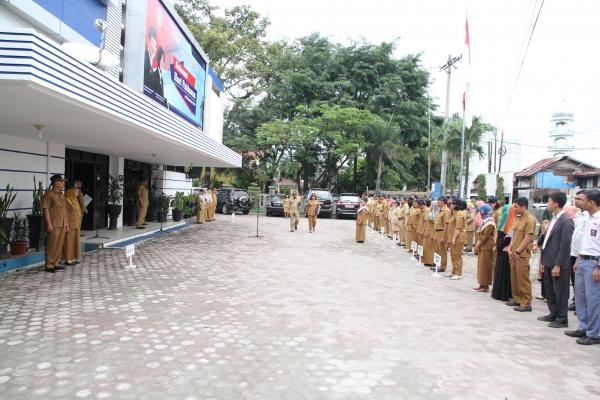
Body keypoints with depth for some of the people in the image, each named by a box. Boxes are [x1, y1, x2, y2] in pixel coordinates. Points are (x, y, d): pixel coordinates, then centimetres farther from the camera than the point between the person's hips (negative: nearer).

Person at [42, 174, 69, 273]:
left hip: (62, 224, 8)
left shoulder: (62, 195, 16)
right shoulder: (49, 194, -9)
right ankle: (49, 265, 5)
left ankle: (55, 263, 20)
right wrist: (49, 223, -18)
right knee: (52, 245, -3)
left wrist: (66, 222, 17)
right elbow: (46, 209, -14)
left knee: (60, 245, 11)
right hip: (54, 225, -8)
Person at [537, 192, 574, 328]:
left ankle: (562, 319, 15)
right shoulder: (553, 219, 12)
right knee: (549, 290, 17)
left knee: (560, 292, 3)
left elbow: (565, 245, -18)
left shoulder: (566, 221, -16)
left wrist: (558, 265, -18)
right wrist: (543, 261, 12)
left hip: (559, 264, -9)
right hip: (549, 262, 9)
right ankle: (553, 314, 30)